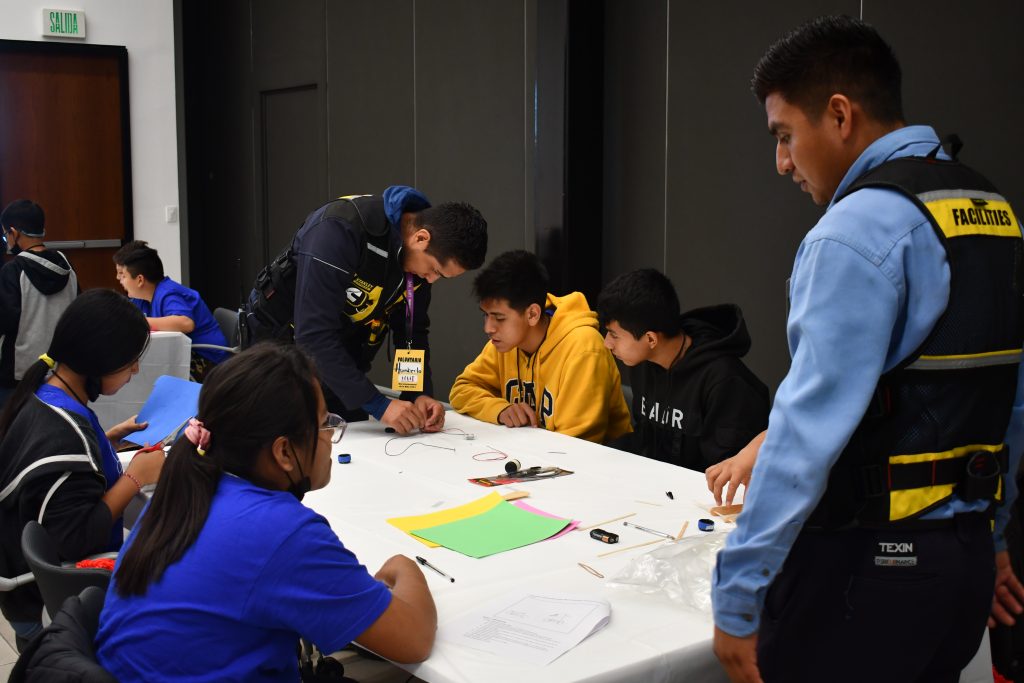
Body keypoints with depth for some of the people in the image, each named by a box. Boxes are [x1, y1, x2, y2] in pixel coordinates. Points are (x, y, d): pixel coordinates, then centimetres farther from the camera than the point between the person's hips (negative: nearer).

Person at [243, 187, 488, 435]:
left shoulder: (422, 257, -11)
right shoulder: (340, 228, -32)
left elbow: (412, 330, 0)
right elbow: (313, 334, -35)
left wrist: (421, 393, -16)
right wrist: (378, 404, -35)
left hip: (341, 362, 6)